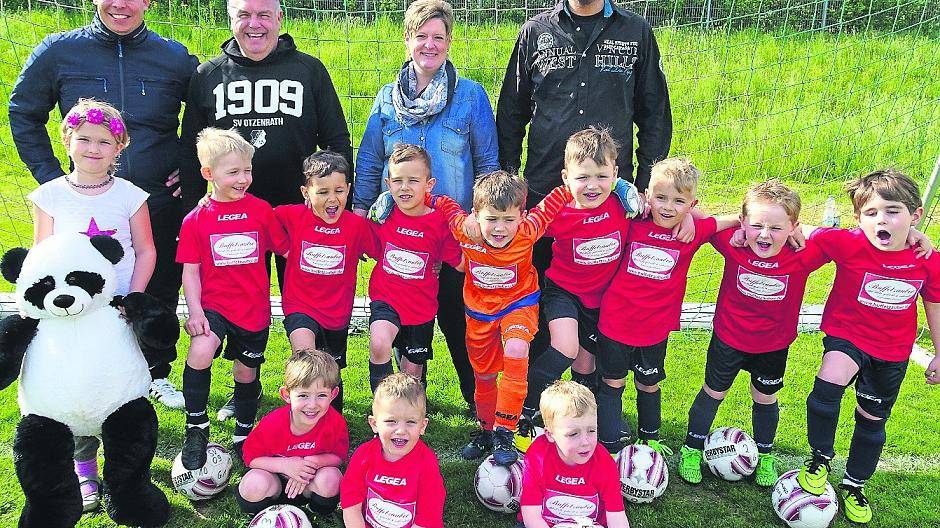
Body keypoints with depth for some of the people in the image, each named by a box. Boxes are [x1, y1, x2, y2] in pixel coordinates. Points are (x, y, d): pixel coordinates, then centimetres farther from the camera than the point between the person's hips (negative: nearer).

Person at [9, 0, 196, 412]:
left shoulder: (174, 57, -1)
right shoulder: (59, 51, -1)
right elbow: (23, 114, 10)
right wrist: (49, 176, 2)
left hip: (162, 205, 1)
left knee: (160, 298, 14)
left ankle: (158, 375, 35)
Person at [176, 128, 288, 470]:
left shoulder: (261, 210, 0)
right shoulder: (196, 220, -2)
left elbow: (287, 250, 6)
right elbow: (190, 270, -1)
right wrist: (195, 311, -12)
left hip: (254, 309, 2)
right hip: (214, 304, -1)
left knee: (246, 373, 13)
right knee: (200, 352, -28)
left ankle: (244, 435, 38)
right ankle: (196, 428, -6)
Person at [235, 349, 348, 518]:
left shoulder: (335, 422, -24)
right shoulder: (272, 424, -26)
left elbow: (338, 456, -10)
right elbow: (251, 457, -14)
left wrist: (311, 462, -30)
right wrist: (285, 465, -29)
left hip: (310, 481, 1)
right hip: (276, 478, 0)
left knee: (332, 478, -31)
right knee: (255, 485, -32)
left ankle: (319, 510, 2)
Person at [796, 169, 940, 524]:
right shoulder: (848, 244, -23)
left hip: (892, 353, 3)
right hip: (846, 335, -3)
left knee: (872, 422, 16)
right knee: (828, 384, -32)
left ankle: (854, 485, 41)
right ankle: (820, 458, -6)